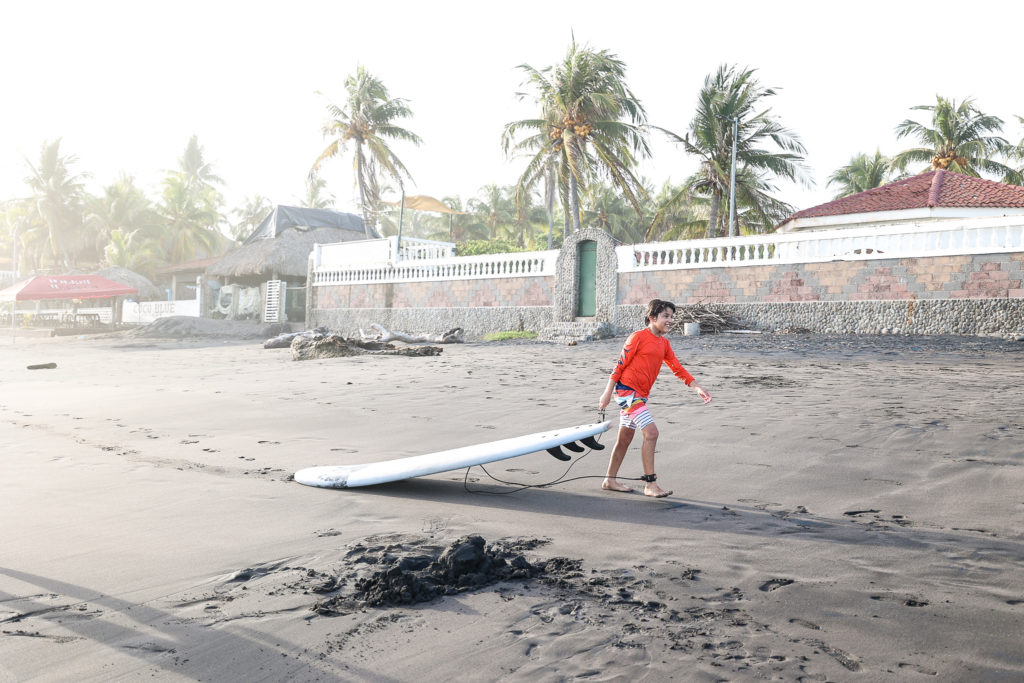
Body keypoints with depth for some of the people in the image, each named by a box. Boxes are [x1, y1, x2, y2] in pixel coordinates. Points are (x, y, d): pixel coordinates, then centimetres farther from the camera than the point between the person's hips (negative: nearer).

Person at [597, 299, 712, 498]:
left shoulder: (664, 343, 13)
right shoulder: (638, 337, -10)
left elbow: (677, 368, 12)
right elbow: (620, 365, -10)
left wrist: (697, 387, 0)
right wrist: (608, 392, -10)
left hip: (639, 395, 9)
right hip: (627, 390, -9)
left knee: (625, 438, 14)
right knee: (651, 432, -15)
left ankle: (610, 481, 26)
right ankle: (650, 484, -10)